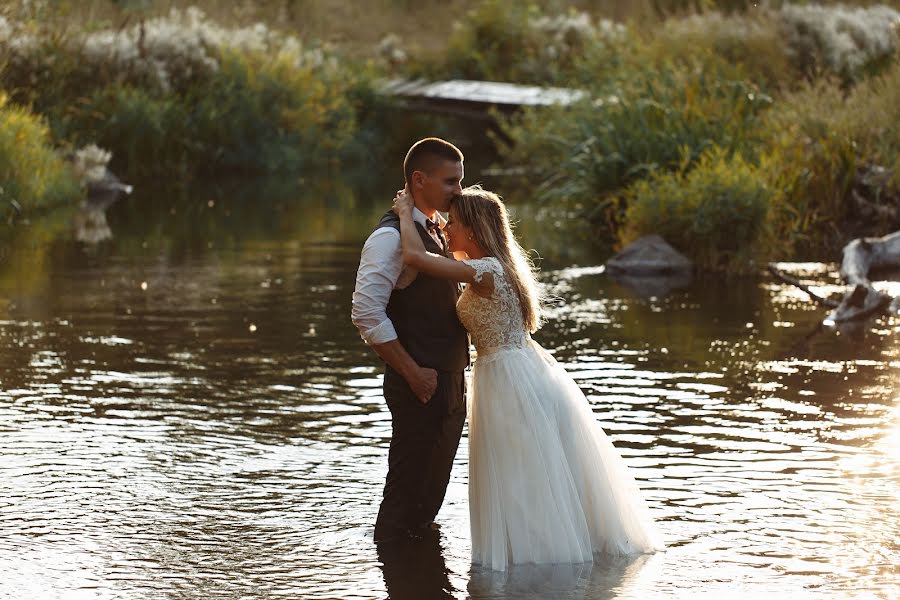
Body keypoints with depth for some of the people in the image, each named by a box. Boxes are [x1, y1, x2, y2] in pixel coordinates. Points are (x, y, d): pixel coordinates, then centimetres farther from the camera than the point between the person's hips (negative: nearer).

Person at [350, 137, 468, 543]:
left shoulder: (433, 231, 14)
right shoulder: (392, 237, -16)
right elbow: (366, 314, -23)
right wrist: (413, 373, -20)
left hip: (449, 381, 10)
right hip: (422, 386, -10)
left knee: (432, 490, 18)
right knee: (407, 491, -4)